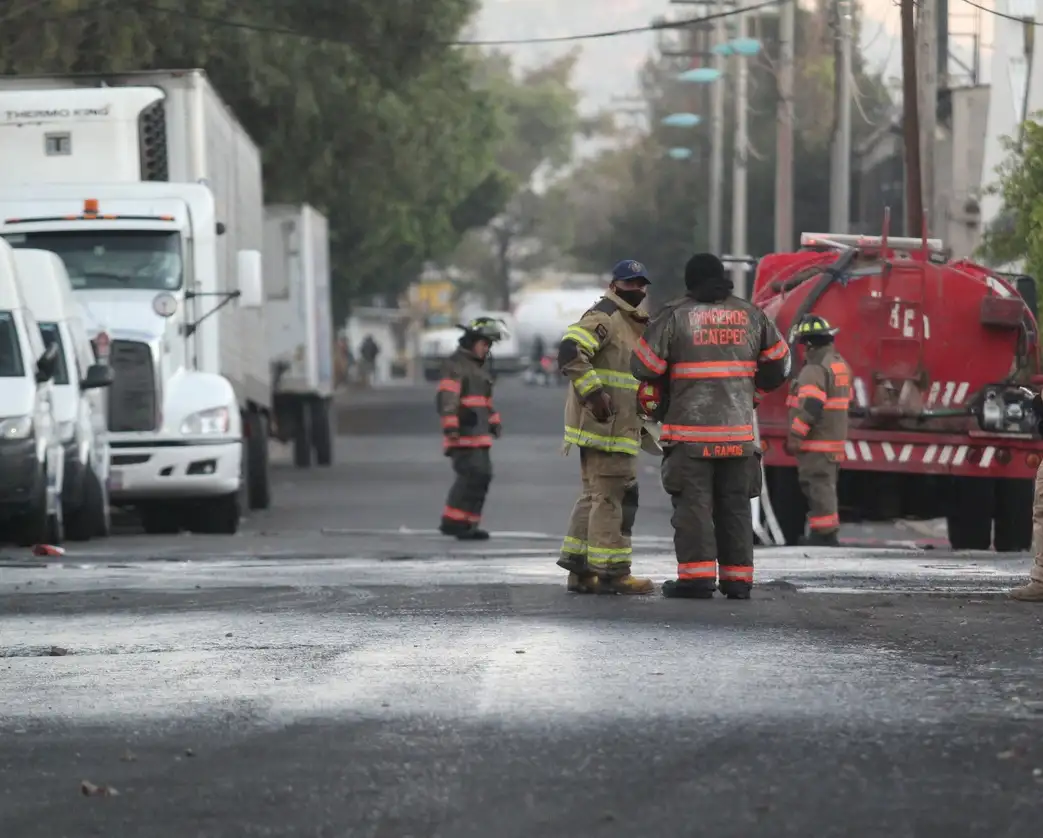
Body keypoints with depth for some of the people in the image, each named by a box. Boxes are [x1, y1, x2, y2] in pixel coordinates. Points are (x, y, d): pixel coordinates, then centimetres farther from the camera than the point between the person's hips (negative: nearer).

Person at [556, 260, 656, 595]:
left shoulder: (635, 324, 23)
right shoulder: (604, 317, -10)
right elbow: (569, 353, -23)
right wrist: (593, 392, -26)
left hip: (620, 427, 11)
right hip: (602, 426, -11)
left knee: (595, 496, 13)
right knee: (610, 495, -10)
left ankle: (580, 570, 18)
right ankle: (611, 572, -8)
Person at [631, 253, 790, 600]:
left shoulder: (675, 316, -4)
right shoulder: (749, 315, 8)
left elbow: (644, 366, -4)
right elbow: (778, 361, 17)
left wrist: (665, 383, 17)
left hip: (690, 429, -4)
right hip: (738, 429, 4)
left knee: (693, 503, -2)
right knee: (735, 505, 10)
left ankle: (697, 574, -10)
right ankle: (737, 578, 9)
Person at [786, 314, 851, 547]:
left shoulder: (815, 368, -17)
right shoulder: (839, 364, 16)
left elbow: (810, 405, -25)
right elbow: (846, 398, 24)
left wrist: (795, 437, -21)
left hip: (816, 442, -10)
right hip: (836, 440, 10)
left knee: (817, 486, -9)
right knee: (826, 487, 17)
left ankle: (823, 534, -12)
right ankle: (828, 533, 22)